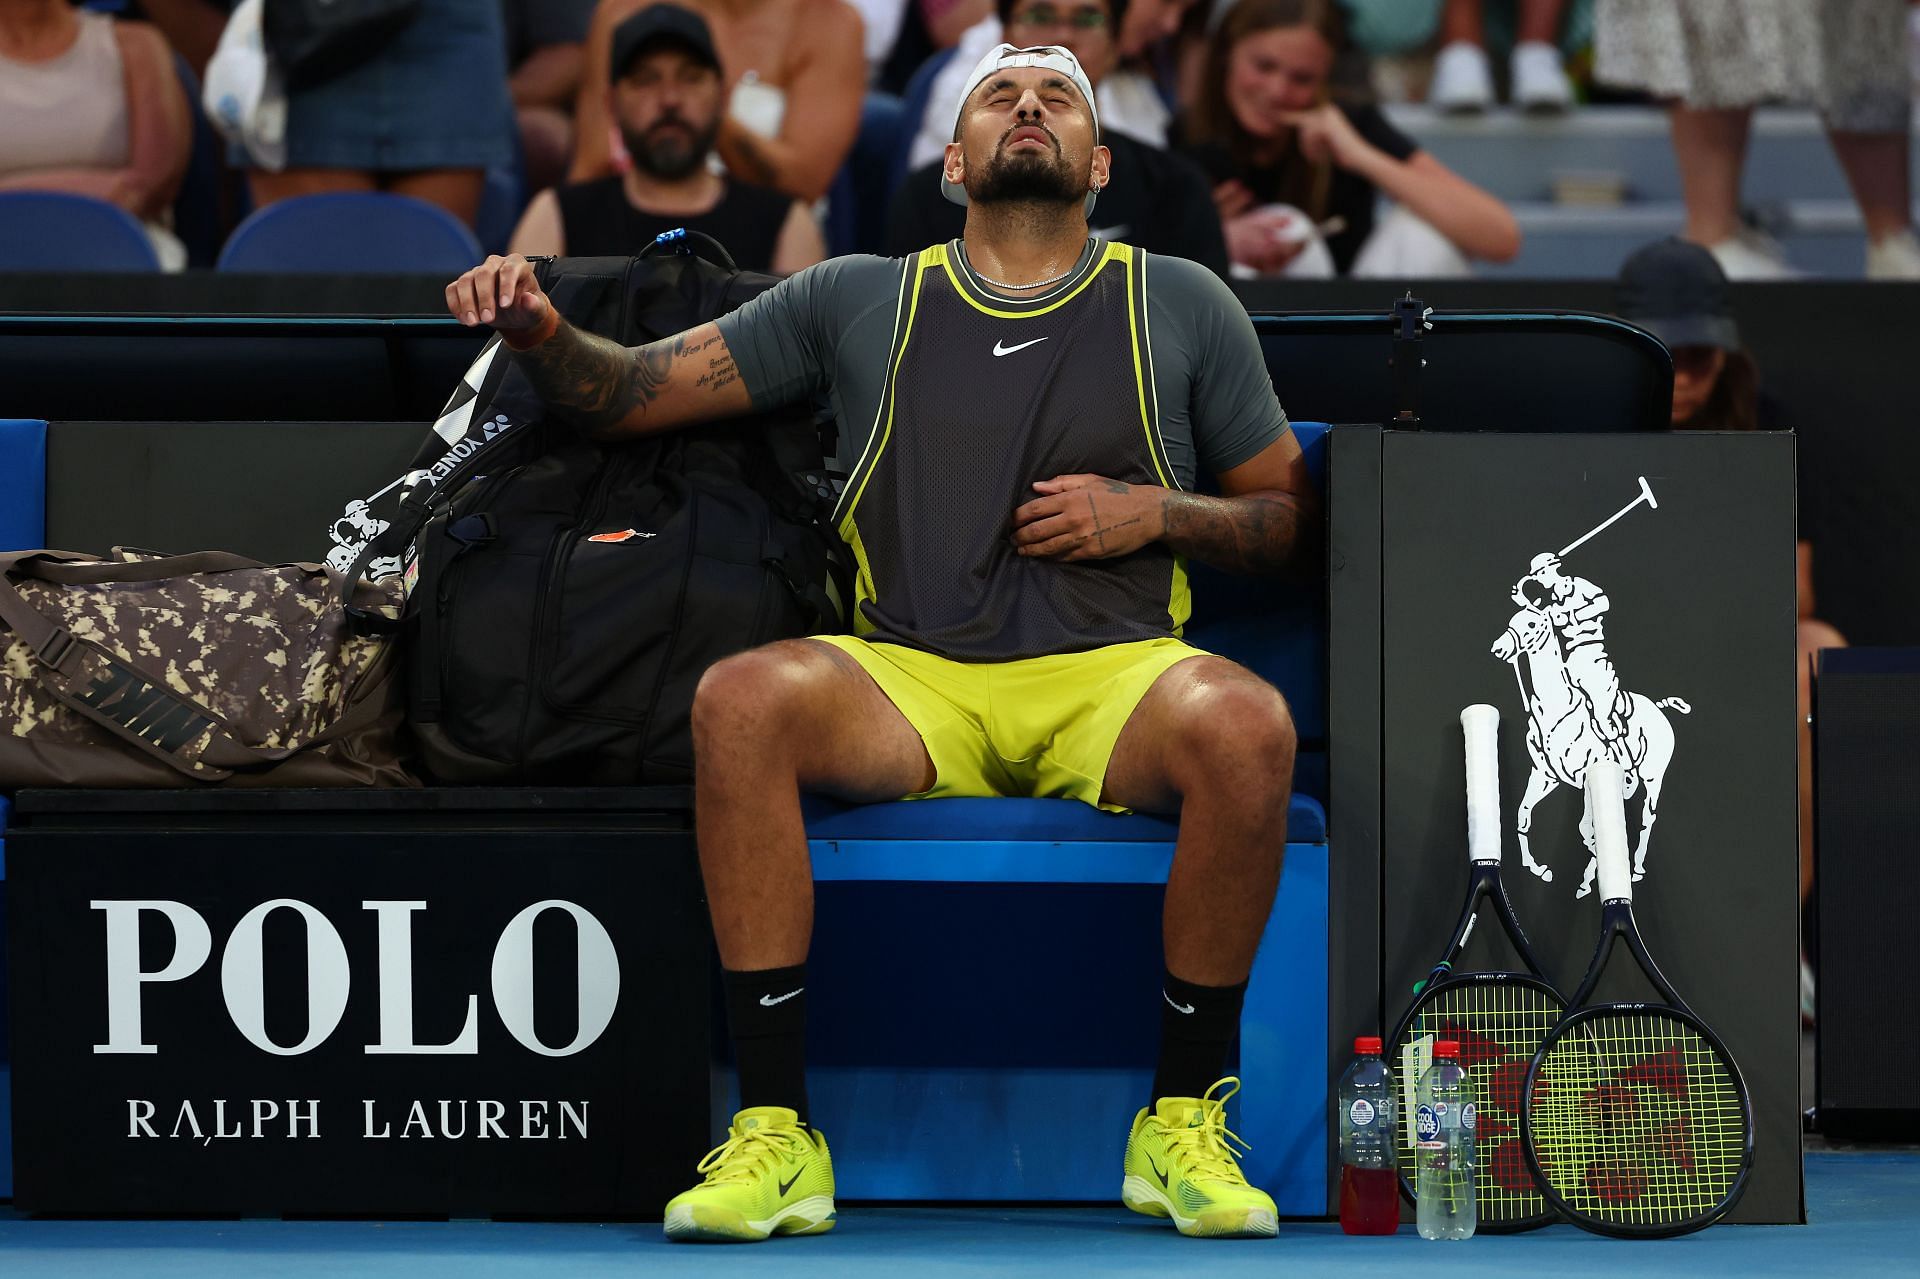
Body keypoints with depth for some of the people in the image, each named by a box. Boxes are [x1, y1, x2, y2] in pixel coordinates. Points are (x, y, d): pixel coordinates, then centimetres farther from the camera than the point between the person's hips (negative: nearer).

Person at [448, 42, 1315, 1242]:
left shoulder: (1181, 307, 13)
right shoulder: (860, 301, 14)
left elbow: (1291, 519, 17)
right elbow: (628, 398, 14)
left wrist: (1157, 514, -2)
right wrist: (540, 334, -8)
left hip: (1112, 676, -1)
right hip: (912, 682, 1)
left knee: (1244, 721, -36)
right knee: (742, 698, -32)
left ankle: (1184, 1117, -20)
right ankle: (777, 1131, -28)